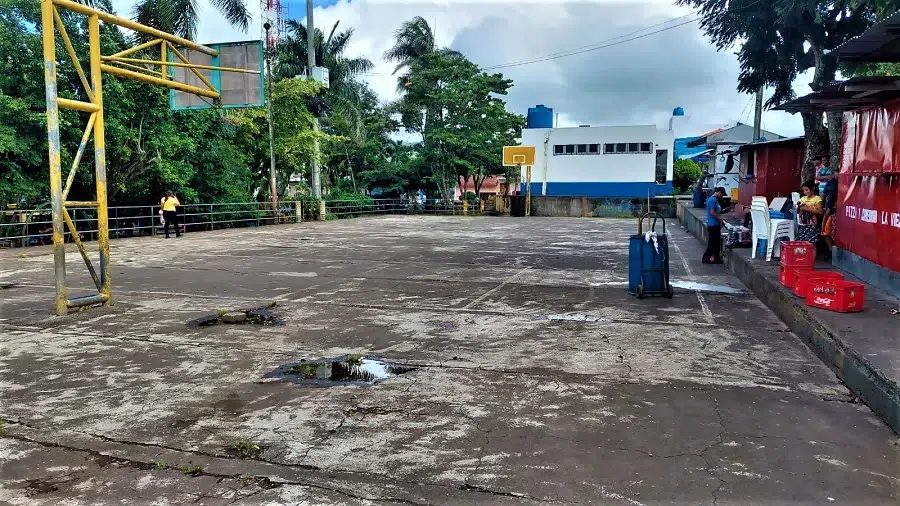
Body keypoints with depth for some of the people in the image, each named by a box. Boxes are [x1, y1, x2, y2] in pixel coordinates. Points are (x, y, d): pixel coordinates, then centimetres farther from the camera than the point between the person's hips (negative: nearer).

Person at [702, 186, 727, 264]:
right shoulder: (713, 200, -17)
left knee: (716, 242, 13)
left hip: (715, 225, 10)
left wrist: (720, 219, 12)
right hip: (713, 225, -10)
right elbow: (712, 213, -22)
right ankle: (705, 258, 3)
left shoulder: (714, 199, 15)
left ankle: (716, 258, 18)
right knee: (713, 243, -4)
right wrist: (720, 220, -13)